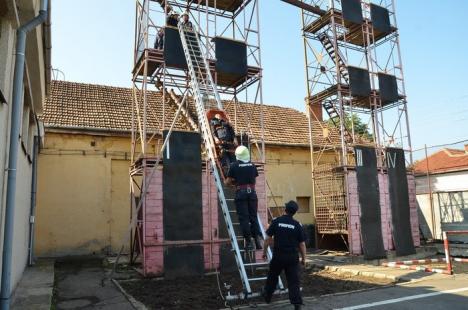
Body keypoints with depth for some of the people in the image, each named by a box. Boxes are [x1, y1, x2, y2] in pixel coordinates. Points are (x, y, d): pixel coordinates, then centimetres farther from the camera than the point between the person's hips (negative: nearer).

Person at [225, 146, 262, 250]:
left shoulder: (234, 166, -1)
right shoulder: (252, 165, 9)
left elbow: (228, 182, 4)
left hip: (241, 192, -3)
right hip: (252, 192, 3)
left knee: (243, 218, 0)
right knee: (253, 216, 10)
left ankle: (248, 242, 0)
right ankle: (257, 239, 4)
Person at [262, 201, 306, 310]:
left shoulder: (276, 221, -6)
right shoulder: (297, 225, -3)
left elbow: (268, 239, -4)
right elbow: (302, 244, -1)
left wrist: (264, 252, 9)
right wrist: (303, 258, 10)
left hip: (278, 256, 0)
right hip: (293, 257, 0)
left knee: (272, 277, 19)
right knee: (293, 280, 6)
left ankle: (267, 295, 35)